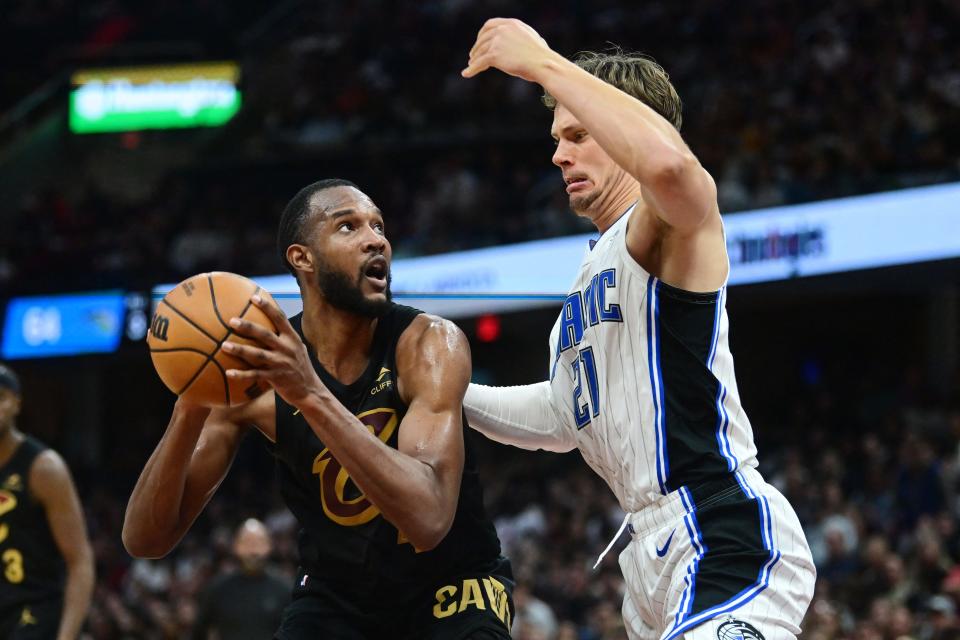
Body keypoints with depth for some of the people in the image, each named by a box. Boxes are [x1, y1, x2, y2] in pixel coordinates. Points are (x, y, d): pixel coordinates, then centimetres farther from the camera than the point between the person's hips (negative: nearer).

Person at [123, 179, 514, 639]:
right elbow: (145, 539, -17)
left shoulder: (429, 344, -21)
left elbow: (428, 519, -37)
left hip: (452, 587, -2)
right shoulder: (255, 374, -14)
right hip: (337, 594, 2)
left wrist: (313, 395, -45)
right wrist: (190, 411, -35)